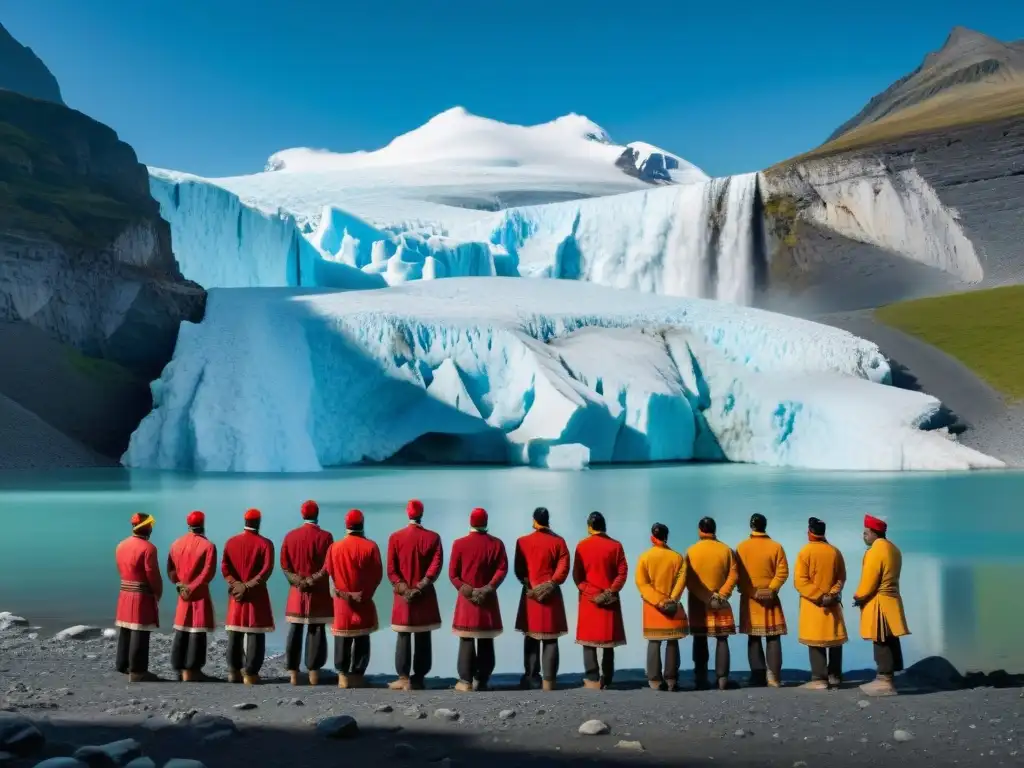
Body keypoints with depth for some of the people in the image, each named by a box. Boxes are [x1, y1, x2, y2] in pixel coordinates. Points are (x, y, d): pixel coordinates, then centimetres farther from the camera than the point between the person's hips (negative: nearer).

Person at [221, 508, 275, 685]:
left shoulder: (231, 542, 5)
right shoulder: (265, 543, -7)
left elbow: (224, 568, -2)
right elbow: (267, 570, -16)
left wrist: (236, 584, -7)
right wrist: (249, 585, -14)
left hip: (236, 593, 4)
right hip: (257, 595, -4)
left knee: (235, 634, 11)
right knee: (255, 634, -1)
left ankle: (234, 671, 13)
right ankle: (250, 674, -3)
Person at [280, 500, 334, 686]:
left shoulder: (290, 536, 5)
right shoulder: (325, 536, -7)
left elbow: (284, 565, 2)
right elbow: (329, 566, -12)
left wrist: (298, 581, -2)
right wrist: (314, 579, -6)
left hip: (297, 591, 3)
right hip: (319, 592, -3)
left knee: (294, 632, 6)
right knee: (317, 631, 1)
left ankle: (293, 673, 5)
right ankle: (314, 673, 0)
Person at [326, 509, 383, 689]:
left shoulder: (335, 547, -4)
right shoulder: (370, 546, -9)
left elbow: (330, 572, 4)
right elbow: (377, 574, -6)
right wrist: (365, 593, 7)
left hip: (342, 600, 2)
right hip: (364, 601, -1)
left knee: (342, 639, 8)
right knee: (362, 638, 6)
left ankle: (343, 676, 8)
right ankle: (357, 676, 5)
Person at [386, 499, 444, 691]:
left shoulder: (395, 537, -2)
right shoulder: (433, 537, -2)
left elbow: (391, 569, -7)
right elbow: (436, 566, -11)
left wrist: (403, 589, -8)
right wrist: (420, 587, -11)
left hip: (403, 596, 0)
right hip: (425, 597, 0)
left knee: (403, 638, 4)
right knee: (423, 638, 5)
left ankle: (404, 678, 2)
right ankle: (418, 678, 5)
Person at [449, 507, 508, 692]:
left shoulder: (459, 543, -3)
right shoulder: (496, 543, 1)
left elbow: (453, 573, -6)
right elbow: (502, 569, -7)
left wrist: (466, 590, -4)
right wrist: (488, 588, -9)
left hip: (466, 599, -2)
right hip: (489, 599, 2)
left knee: (467, 640, 2)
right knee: (486, 641, 7)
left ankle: (466, 681, -1)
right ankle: (482, 681, 8)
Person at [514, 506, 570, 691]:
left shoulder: (522, 541, 1)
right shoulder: (558, 541, 0)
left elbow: (519, 570, -3)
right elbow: (563, 568, -7)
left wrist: (529, 586, -3)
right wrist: (551, 585, -7)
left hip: (530, 594, 0)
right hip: (552, 595, 0)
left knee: (531, 638, 9)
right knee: (551, 639, 3)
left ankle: (532, 678, 8)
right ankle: (548, 680, -1)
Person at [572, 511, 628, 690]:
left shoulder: (582, 546, -2)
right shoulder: (615, 546, 0)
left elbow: (577, 575, -5)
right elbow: (622, 572, -5)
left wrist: (591, 593, -6)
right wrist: (611, 591, -5)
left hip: (588, 599, -1)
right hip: (610, 600, 1)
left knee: (589, 639, 2)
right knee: (608, 641, 9)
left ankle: (592, 679, -7)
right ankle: (606, 679, 9)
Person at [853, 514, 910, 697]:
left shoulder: (875, 551, -17)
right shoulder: (893, 549, 14)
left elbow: (869, 580, -18)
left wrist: (859, 597, -3)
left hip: (878, 602, -10)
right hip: (891, 599, 10)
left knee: (881, 642, -7)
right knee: (889, 641, 10)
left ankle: (885, 681, -7)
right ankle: (886, 678, 14)